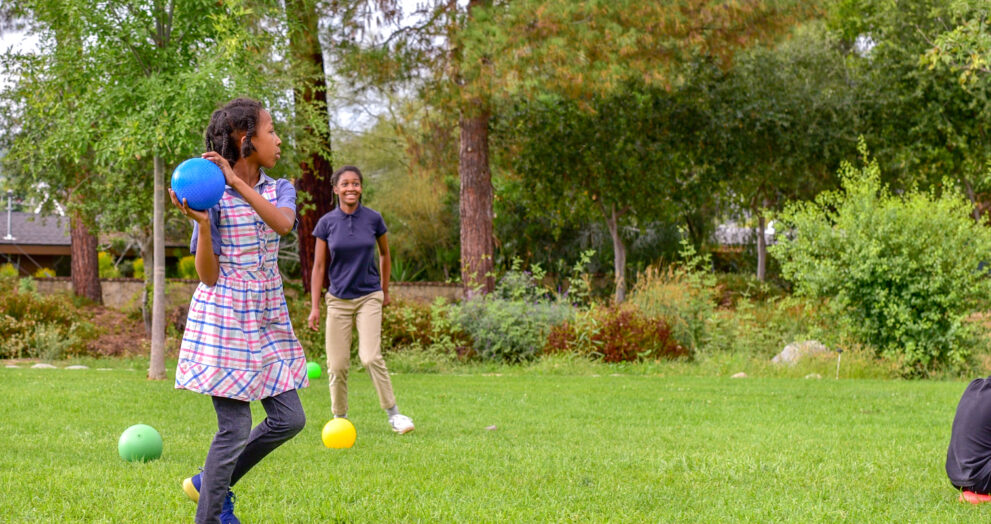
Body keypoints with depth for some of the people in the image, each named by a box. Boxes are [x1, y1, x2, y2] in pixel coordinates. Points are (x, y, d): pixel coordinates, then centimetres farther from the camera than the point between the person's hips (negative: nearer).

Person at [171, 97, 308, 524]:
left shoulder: (279, 190, 7)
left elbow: (282, 222, -19)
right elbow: (208, 275, -10)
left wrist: (237, 182, -26)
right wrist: (200, 223, -25)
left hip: (268, 321, 6)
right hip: (224, 318, -6)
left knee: (289, 418, 4)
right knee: (235, 429, -8)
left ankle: (211, 482, 21)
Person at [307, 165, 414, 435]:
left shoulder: (373, 219, -3)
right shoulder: (327, 222, -3)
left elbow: (385, 254, 14)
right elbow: (319, 266, 1)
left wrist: (385, 291, 18)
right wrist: (314, 307, -2)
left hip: (369, 297, -1)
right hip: (338, 299, 1)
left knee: (370, 357, -17)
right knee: (337, 365, -1)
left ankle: (393, 413, -5)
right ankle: (339, 418, 17)